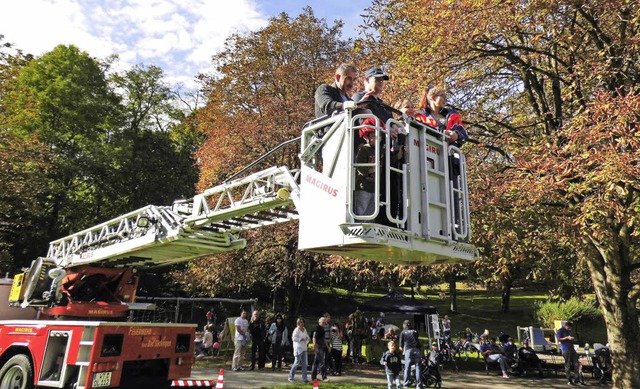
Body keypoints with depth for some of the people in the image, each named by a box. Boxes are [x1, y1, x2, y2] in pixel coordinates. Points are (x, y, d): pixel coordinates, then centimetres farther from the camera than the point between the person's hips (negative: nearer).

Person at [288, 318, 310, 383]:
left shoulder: (304, 329, 12)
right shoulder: (296, 330, -10)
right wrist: (301, 339, -19)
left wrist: (307, 339, -3)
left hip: (304, 348, 7)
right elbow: (294, 338, -19)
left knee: (304, 363, 6)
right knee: (297, 363, -3)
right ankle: (291, 377, 12)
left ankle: (304, 378, 11)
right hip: (298, 348, -7)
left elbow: (307, 337, 19)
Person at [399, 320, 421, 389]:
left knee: (407, 367, 0)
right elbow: (418, 341, 21)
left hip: (408, 350, -2)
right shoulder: (415, 331, 21)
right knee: (418, 367, 3)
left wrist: (402, 350, 35)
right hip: (417, 349, 2)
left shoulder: (403, 332, 14)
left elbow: (401, 344, 18)